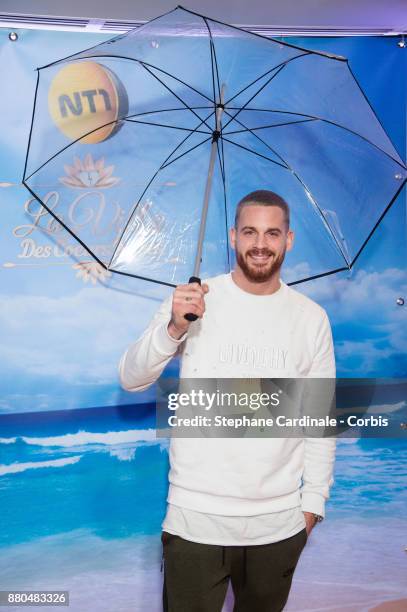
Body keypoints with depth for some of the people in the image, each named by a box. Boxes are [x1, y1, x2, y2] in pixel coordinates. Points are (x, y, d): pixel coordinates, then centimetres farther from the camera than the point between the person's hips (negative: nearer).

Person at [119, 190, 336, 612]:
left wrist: (314, 501, 4)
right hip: (195, 517, -1)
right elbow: (131, 379, -7)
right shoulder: (191, 299, -4)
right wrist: (173, 329, -23)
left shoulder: (312, 317, 1)